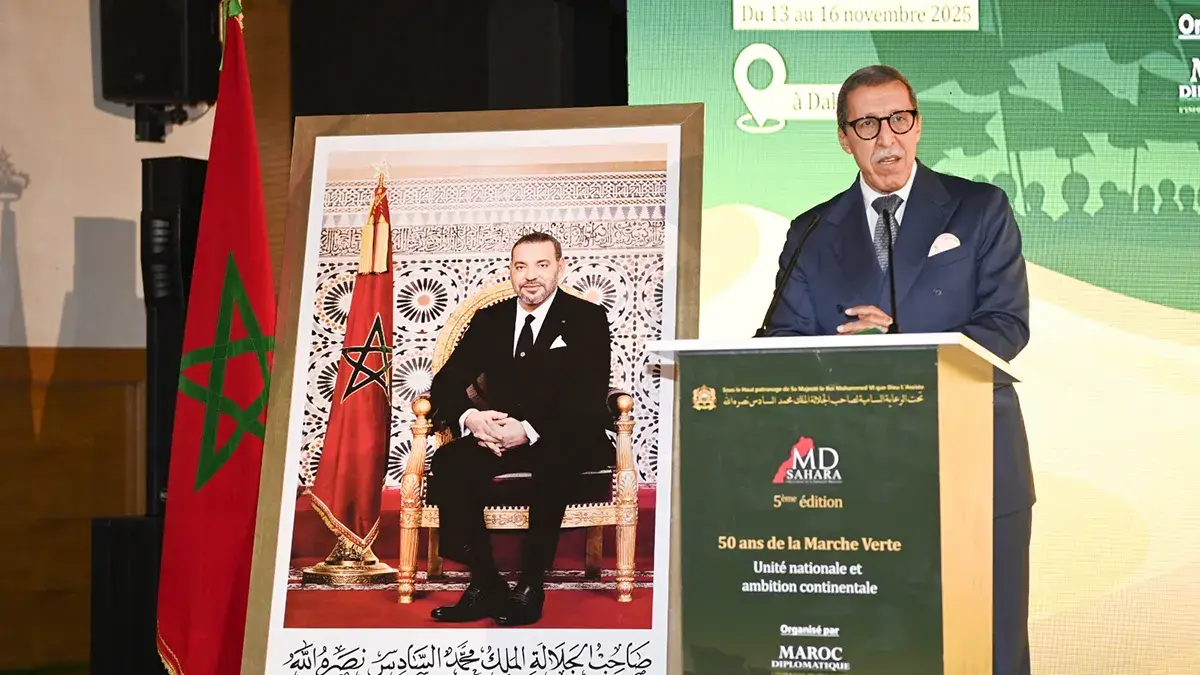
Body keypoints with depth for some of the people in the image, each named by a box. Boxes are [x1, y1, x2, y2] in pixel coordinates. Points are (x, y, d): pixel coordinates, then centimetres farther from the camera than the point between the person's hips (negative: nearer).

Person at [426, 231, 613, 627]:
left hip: (566, 441, -4)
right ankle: (485, 586, -23)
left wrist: (529, 430, -29)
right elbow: (447, 383, 6)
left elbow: (588, 400, -11)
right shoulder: (489, 320, 13)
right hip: (499, 439, 4)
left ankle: (530, 586, -30)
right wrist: (469, 417, -20)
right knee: (448, 464, -27)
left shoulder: (588, 320, 1)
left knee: (554, 460, -39)